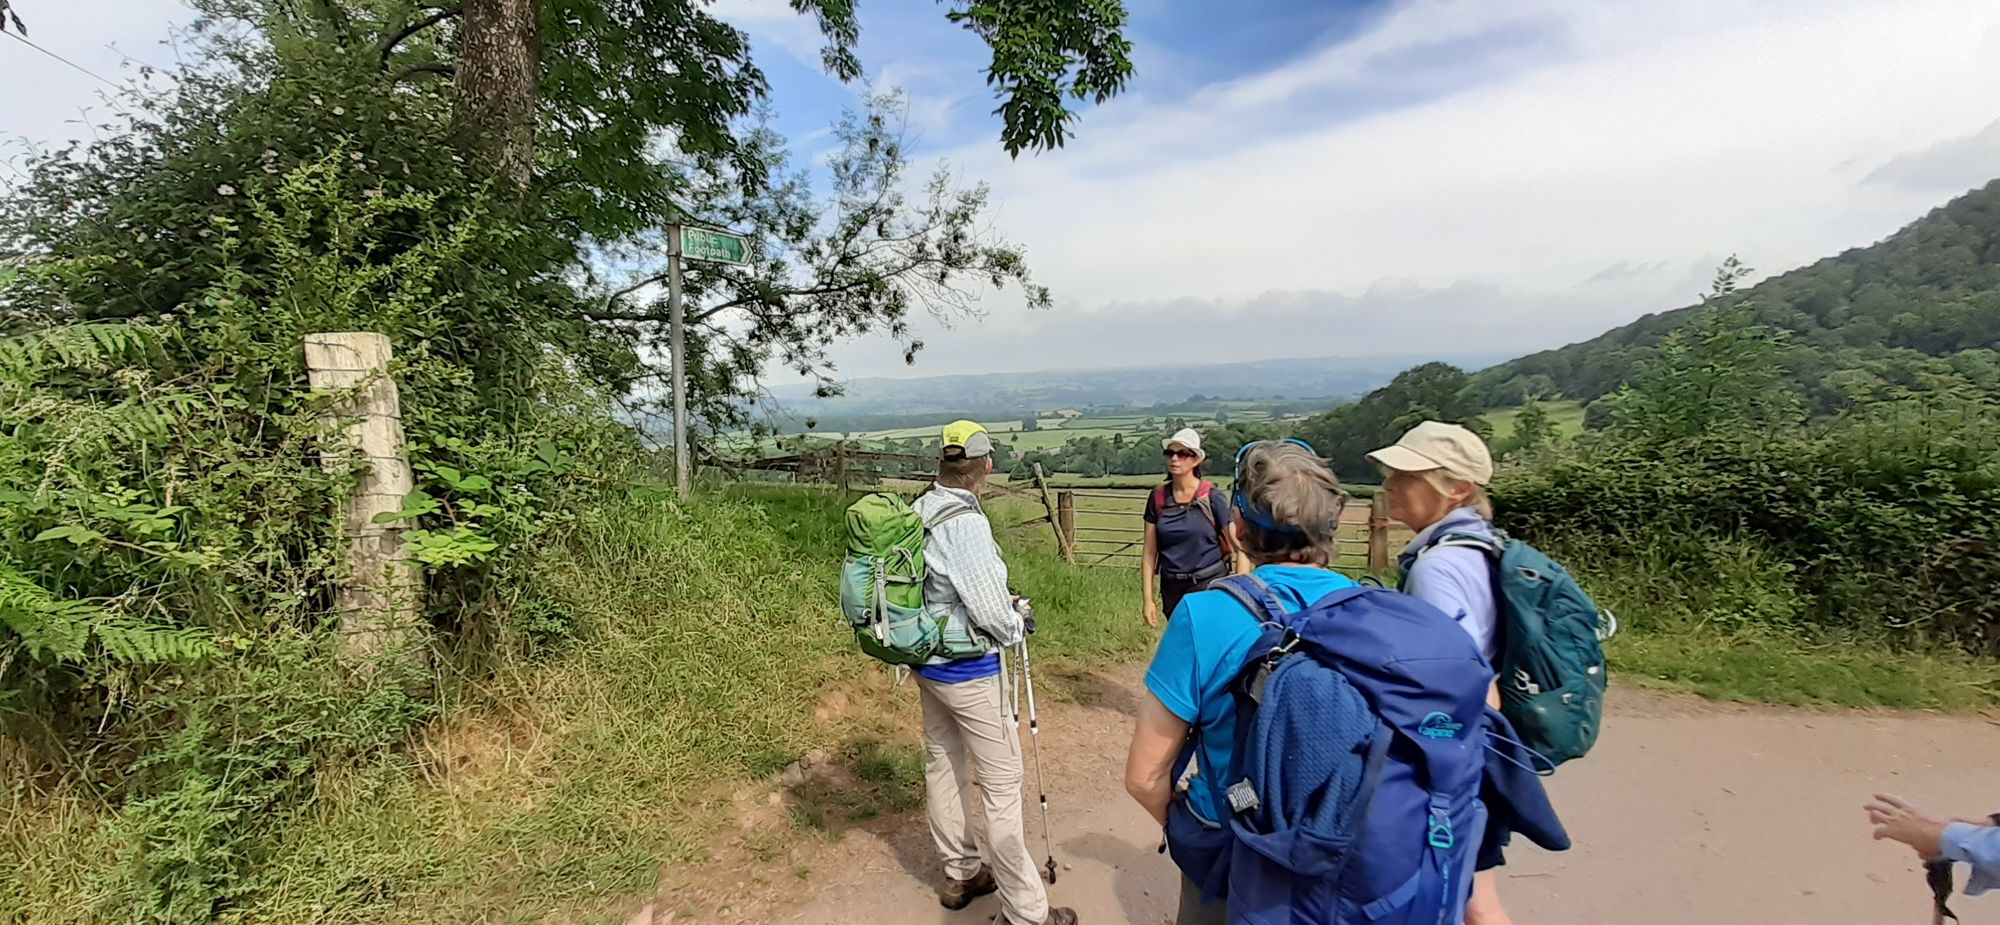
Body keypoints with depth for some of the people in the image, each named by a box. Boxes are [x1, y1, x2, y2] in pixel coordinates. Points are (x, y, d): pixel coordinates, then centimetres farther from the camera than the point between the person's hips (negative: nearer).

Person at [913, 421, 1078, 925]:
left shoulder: (919, 511, 0)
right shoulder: (964, 521, -24)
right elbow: (989, 609, -22)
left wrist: (1005, 601, 8)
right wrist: (1018, 622, -1)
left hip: (927, 661, 9)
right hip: (969, 671, -9)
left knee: (942, 767, 19)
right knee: (1002, 783, 2)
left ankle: (961, 874, 37)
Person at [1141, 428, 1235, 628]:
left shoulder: (1212, 499, -8)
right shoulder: (1158, 498, 1)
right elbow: (1149, 554, 4)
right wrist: (1148, 599, 2)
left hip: (1209, 585, -4)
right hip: (1172, 589, 4)